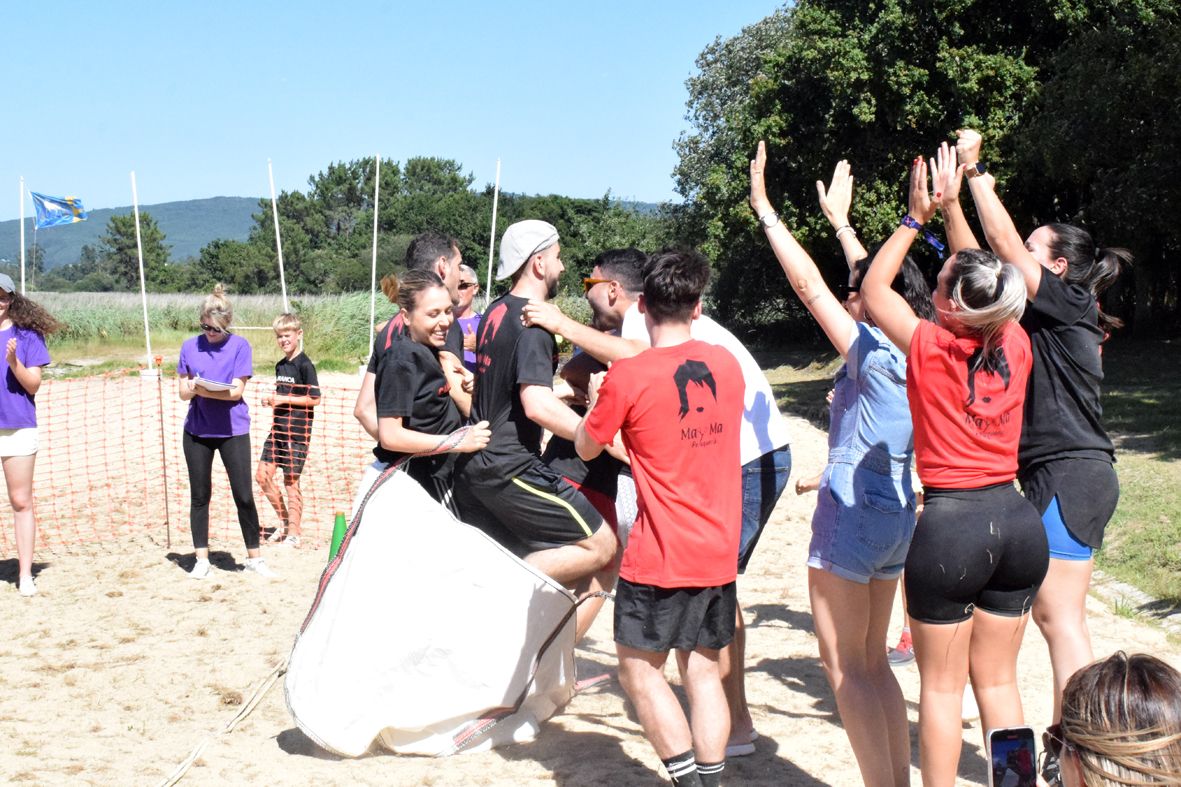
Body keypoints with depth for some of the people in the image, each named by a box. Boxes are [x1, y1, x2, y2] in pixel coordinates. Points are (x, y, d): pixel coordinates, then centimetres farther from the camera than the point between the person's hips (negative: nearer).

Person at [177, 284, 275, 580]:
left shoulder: (240, 346, -4)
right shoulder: (190, 346, 4)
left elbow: (236, 390, -11)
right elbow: (183, 391, 3)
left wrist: (200, 388, -18)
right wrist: (192, 387, -20)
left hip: (233, 430, -2)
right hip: (197, 430, 2)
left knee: (244, 496, -2)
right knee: (199, 496, 7)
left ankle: (254, 558, 10)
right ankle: (201, 559, 16)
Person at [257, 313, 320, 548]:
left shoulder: (305, 365, -11)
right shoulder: (280, 366, 12)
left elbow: (314, 399, -14)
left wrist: (283, 399, -16)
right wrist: (272, 400, 2)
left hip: (297, 431, -8)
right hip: (278, 428, 8)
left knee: (290, 481, -2)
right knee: (262, 475, 6)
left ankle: (294, 533, 7)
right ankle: (285, 520, 21)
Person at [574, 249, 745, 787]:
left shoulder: (628, 377, -13)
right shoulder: (726, 365, 3)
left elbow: (586, 448, 3)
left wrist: (596, 399, 21)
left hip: (660, 558, -5)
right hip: (719, 552, 5)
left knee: (640, 668, 7)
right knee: (703, 670, 13)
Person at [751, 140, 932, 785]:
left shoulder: (874, 352, -17)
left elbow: (809, 285, -16)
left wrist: (764, 207, -10)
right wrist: (840, 218, 30)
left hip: (852, 512, -8)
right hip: (895, 514, 8)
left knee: (845, 667, 0)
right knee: (871, 664, 16)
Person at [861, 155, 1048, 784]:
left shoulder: (930, 347, -11)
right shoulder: (1016, 348, 0)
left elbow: (873, 286, 6)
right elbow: (984, 284, 20)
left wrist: (915, 218, 10)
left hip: (948, 527, -5)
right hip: (1017, 521, 5)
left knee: (941, 685, 7)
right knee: (998, 679, 16)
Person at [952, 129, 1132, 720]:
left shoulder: (1068, 303, -9)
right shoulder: (1049, 316, 15)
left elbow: (1002, 241, -12)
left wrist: (975, 170, -5)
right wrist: (952, 199, 17)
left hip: (1070, 478, -10)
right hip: (1066, 478, 10)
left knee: (1059, 617, -8)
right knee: (1057, 616, 13)